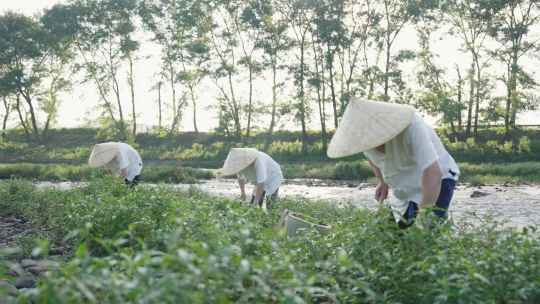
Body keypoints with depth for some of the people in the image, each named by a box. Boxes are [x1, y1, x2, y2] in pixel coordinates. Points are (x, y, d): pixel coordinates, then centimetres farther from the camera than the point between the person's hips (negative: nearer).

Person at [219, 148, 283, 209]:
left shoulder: (258, 160, -39)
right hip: (260, 180, 7)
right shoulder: (240, 163, -17)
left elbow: (261, 183, -39)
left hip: (273, 179, -7)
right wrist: (242, 192, 6)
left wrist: (256, 201, -37)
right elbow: (240, 177, 4)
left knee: (270, 207, -16)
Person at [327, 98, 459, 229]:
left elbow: (433, 173, -41)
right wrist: (382, 182, 2)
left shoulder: (410, 127, -36)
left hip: (439, 177, -6)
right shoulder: (365, 133, -16)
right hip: (405, 186, 6)